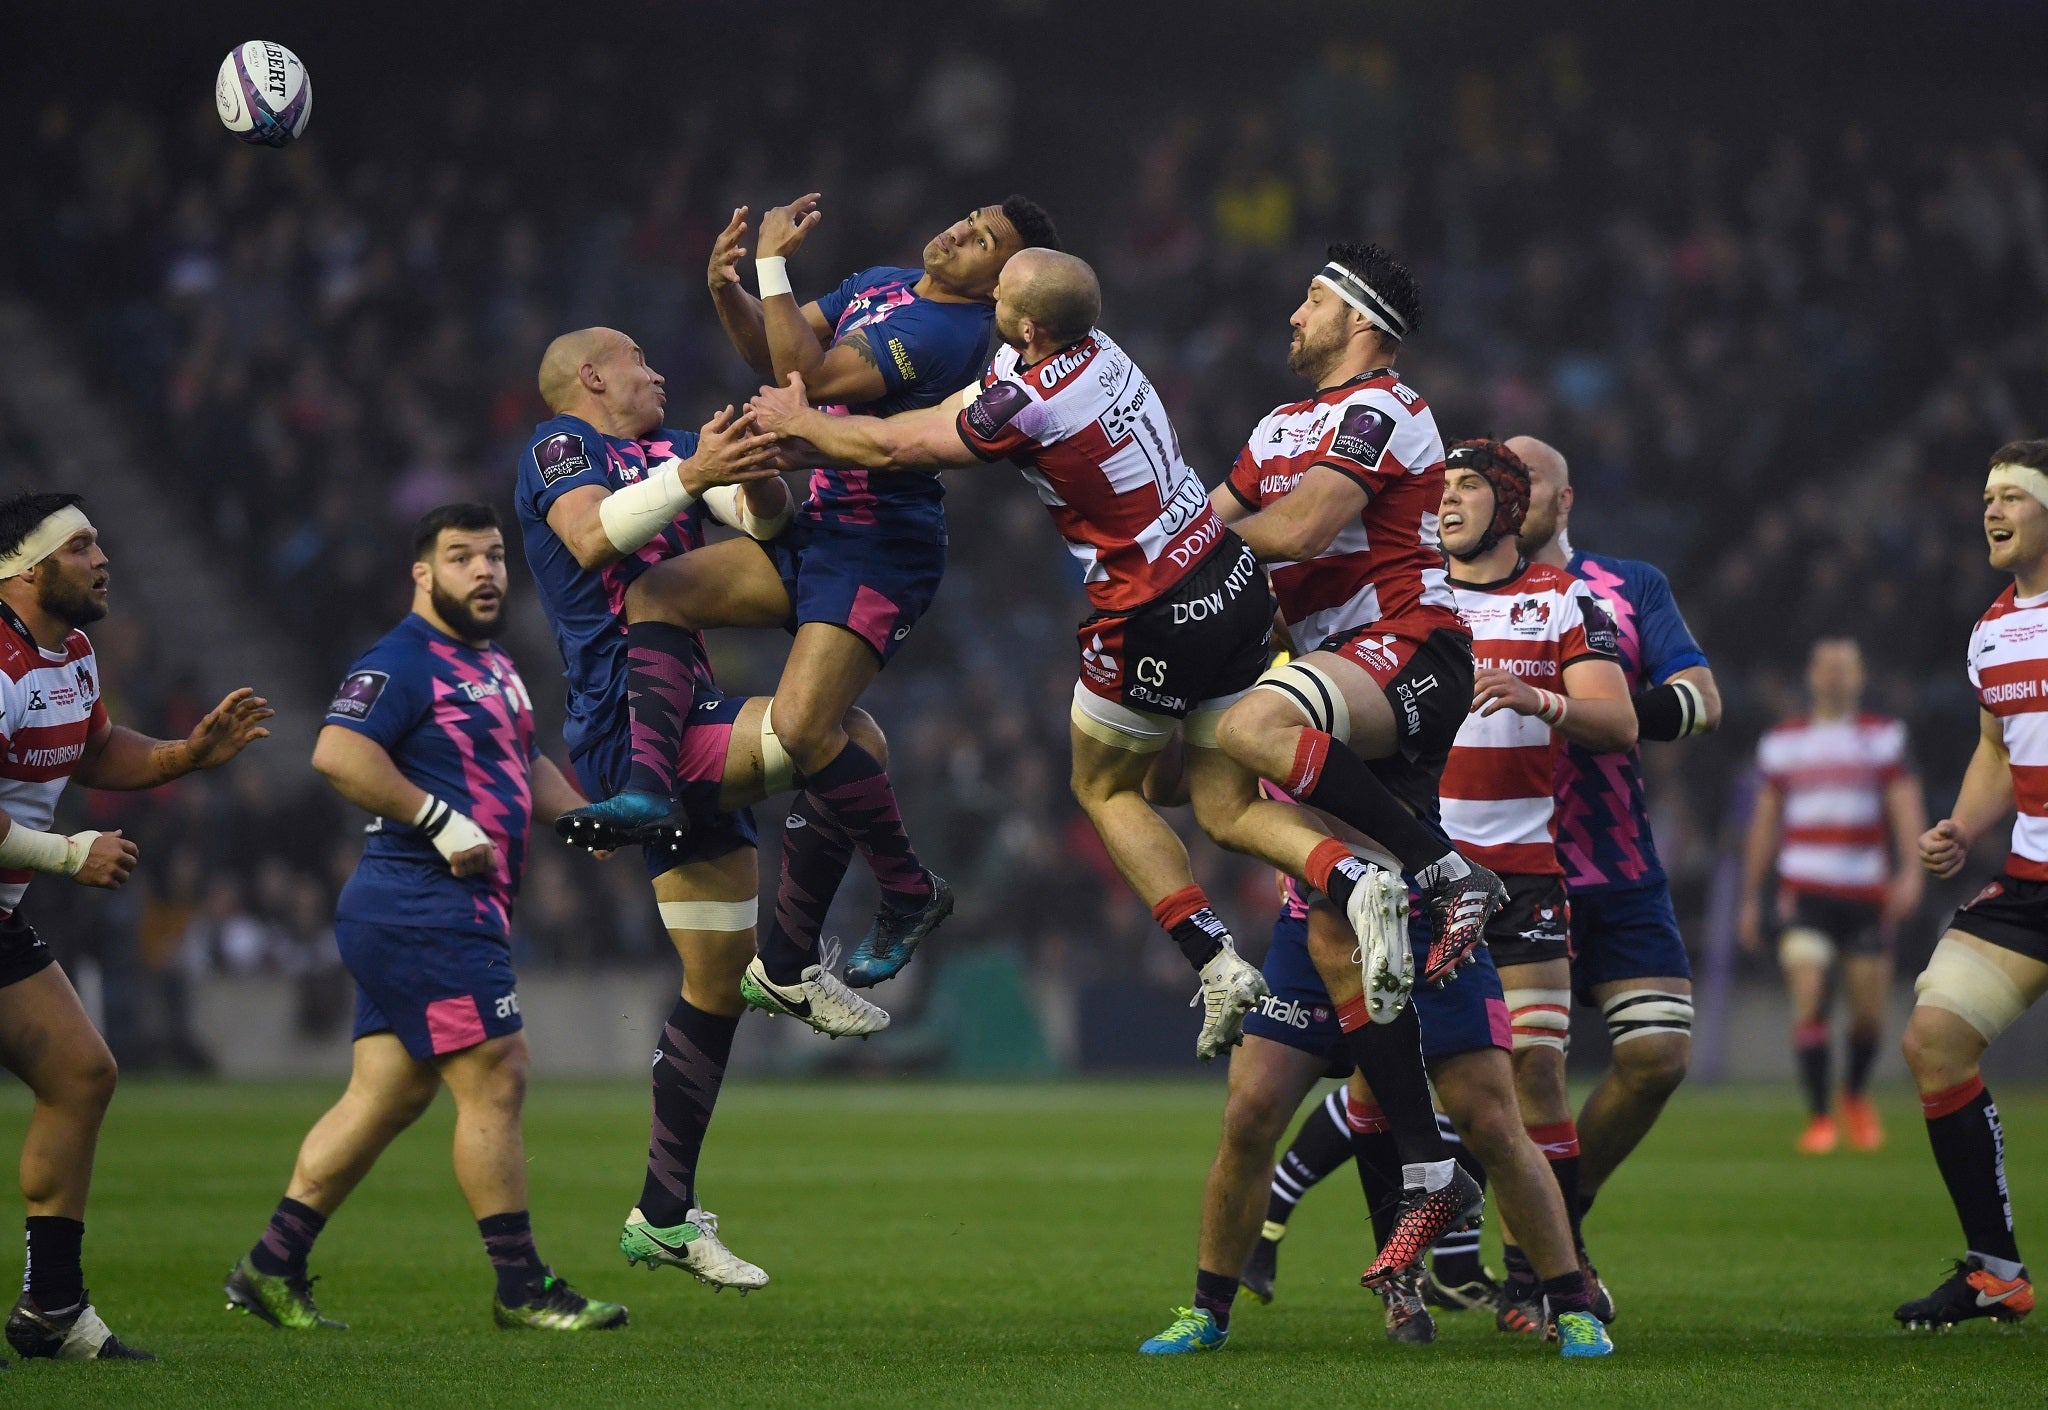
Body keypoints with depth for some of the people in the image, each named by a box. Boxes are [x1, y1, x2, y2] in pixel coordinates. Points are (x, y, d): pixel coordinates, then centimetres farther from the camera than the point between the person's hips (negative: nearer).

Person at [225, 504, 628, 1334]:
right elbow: (338, 754, -24)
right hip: (426, 909, -10)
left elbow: (526, 767, 33)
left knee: (388, 1095, 10)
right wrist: (442, 821, -23)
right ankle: (521, 1289, -3)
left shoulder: (494, 669, 20)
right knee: (494, 1079, -8)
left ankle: (272, 1269, 14)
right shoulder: (402, 662, -11)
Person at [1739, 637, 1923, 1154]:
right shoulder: (1781, 743, 10)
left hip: (1867, 894, 0)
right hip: (1804, 892, 0)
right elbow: (1764, 825, 14)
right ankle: (1819, 1118, -9)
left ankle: (1855, 1095, 31)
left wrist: (1911, 871, -18)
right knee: (1808, 1002, -15)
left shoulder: (1884, 737, 6)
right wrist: (1751, 899, 14)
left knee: (1869, 1011, 3)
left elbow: (1906, 807, -3)